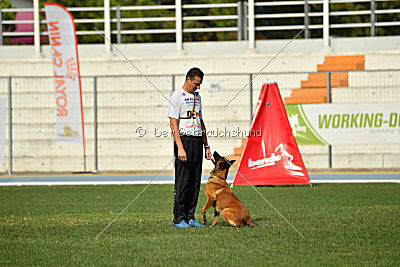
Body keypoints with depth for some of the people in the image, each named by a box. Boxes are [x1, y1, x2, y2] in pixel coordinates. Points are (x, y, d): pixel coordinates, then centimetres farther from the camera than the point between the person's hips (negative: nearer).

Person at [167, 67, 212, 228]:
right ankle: (178, 219, -3)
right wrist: (180, 148, -21)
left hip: (197, 142, 7)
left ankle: (190, 217, 10)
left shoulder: (197, 97, 18)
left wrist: (206, 146, 17)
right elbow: (173, 124, -13)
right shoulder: (177, 96, -6)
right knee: (182, 182, -7)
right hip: (184, 140, -7)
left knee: (195, 182, 6)